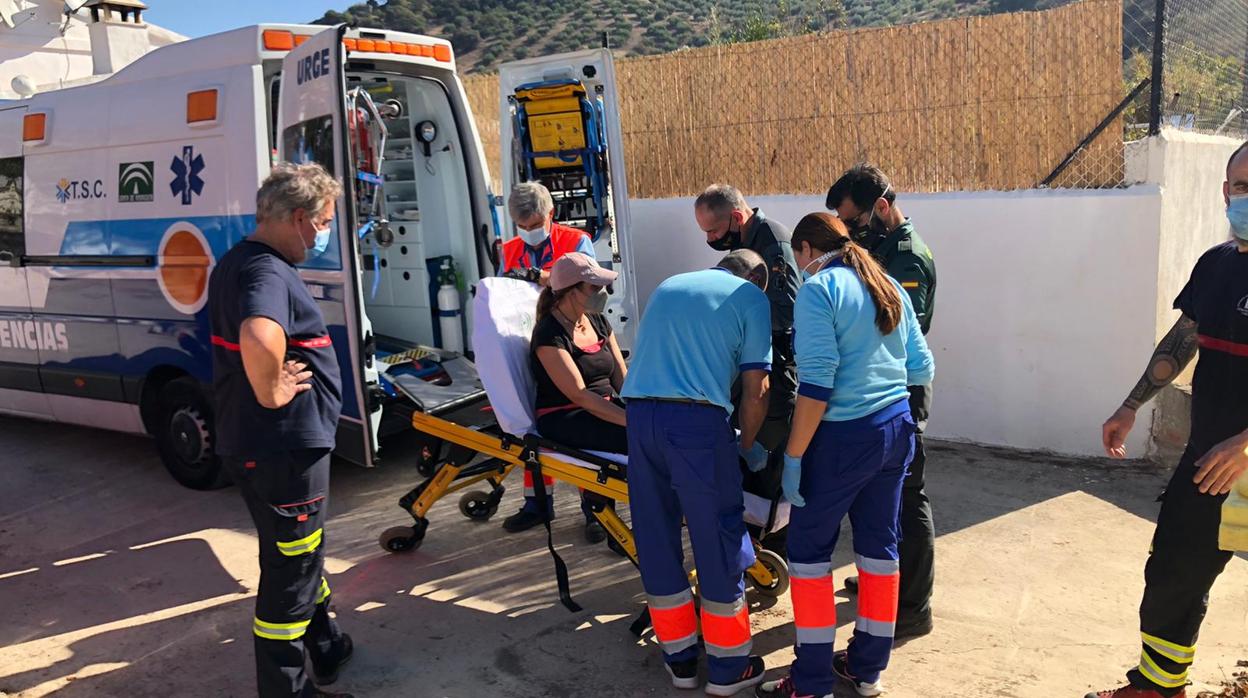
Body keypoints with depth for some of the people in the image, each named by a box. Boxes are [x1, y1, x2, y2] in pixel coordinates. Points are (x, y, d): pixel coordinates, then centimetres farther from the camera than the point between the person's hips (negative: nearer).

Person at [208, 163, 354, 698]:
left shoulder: (237, 262, 10)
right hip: (284, 447, -10)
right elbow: (259, 339, -45)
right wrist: (271, 392, -29)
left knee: (301, 553, 25)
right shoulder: (268, 273, -23)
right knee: (291, 571, 4)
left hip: (253, 444, 10)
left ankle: (326, 648, 43)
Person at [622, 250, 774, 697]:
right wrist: (746, 446, 17)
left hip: (639, 414, 5)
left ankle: (679, 659, 26)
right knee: (720, 544, 7)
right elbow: (755, 391, 4)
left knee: (656, 540, 14)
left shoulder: (667, 286, 27)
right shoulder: (751, 298, 10)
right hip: (697, 420, -5)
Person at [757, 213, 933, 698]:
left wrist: (793, 457, -16)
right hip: (896, 429, 8)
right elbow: (922, 370, 11)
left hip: (843, 437, -7)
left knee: (809, 549, 5)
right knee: (880, 544, 15)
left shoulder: (818, 289, -11)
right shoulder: (889, 288, 11)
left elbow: (816, 383, -19)